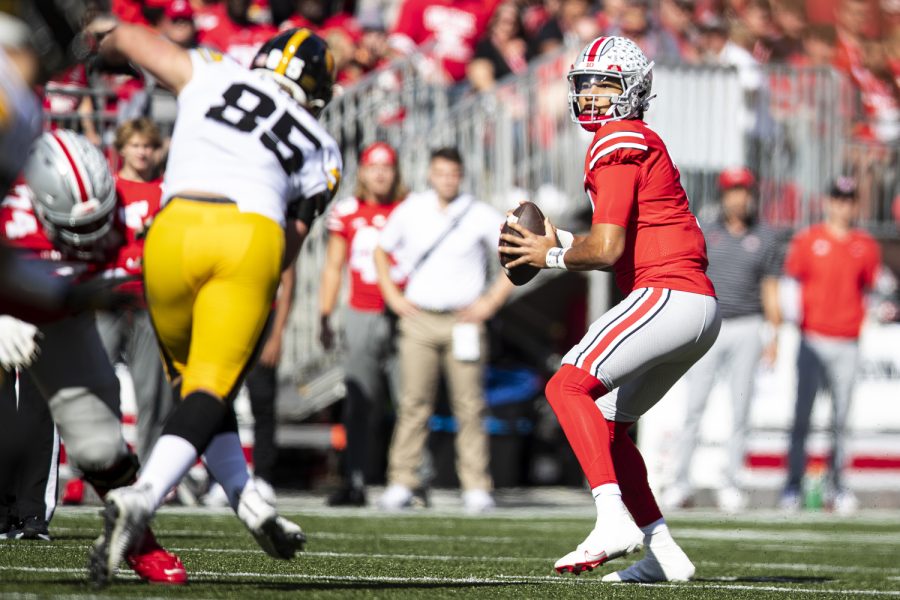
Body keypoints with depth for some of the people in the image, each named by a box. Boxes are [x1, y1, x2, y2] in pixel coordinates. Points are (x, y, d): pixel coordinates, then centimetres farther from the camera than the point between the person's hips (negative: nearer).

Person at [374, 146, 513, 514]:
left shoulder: (480, 216, 1)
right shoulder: (410, 211, 7)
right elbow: (381, 251, 21)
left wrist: (492, 301, -1)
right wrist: (392, 295, 10)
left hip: (463, 320, -1)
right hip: (418, 321, 1)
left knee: (469, 407, -3)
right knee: (414, 403, -3)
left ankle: (476, 487, -1)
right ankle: (401, 483, -2)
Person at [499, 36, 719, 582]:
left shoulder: (618, 145, -8)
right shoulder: (640, 144, 23)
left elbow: (606, 249, -14)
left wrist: (553, 255, 4)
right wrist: (558, 240, 16)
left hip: (669, 294, -10)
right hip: (699, 308, 10)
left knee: (568, 386, -17)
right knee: (605, 423, 14)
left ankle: (615, 520, -28)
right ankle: (664, 553, 10)